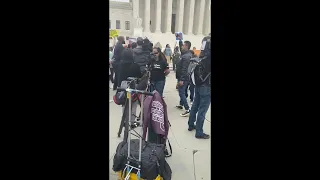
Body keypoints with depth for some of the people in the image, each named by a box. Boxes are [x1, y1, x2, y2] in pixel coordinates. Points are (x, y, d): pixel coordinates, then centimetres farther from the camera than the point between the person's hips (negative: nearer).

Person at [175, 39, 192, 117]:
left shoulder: (186, 56, -20)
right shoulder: (186, 54, 10)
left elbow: (184, 69, -25)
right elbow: (181, 49, 30)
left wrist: (181, 79, -26)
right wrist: (180, 41, 25)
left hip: (183, 78, -10)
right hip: (184, 77, 10)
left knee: (182, 93, -9)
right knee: (182, 92, 22)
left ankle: (187, 110, -8)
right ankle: (181, 105, 37)